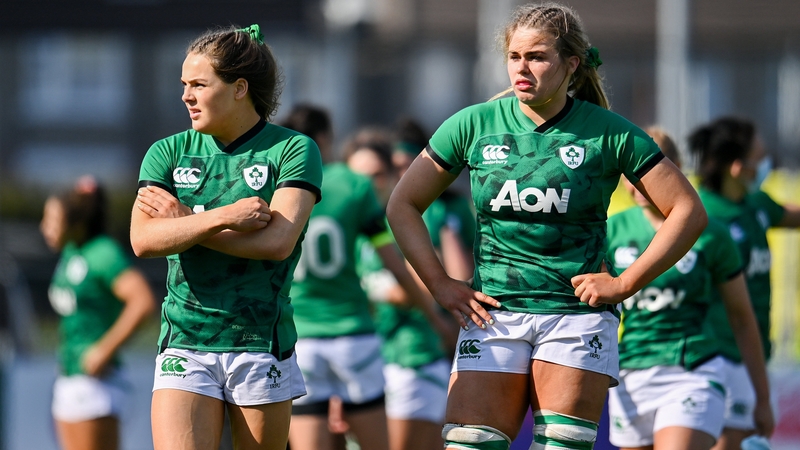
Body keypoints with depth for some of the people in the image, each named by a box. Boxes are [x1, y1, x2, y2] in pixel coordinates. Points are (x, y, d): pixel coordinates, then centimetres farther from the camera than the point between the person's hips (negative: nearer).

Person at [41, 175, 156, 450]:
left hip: (95, 383, -9)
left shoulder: (103, 254, -14)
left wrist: (105, 350, -22)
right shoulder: (70, 255, 12)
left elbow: (143, 301, -26)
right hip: (69, 380, 9)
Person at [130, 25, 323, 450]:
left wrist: (186, 222, -9)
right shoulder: (169, 153, 8)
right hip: (184, 346, 2)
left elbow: (278, 242, -14)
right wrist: (222, 217, -18)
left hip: (261, 347, -2)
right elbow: (143, 240, -6)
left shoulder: (293, 150, -1)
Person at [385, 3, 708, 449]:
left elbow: (689, 212, 1)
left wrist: (625, 284, -4)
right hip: (494, 315, 2)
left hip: (577, 316, -2)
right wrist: (440, 285, 3)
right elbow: (403, 205, 13)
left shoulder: (609, 133, -2)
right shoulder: (474, 126, 4)